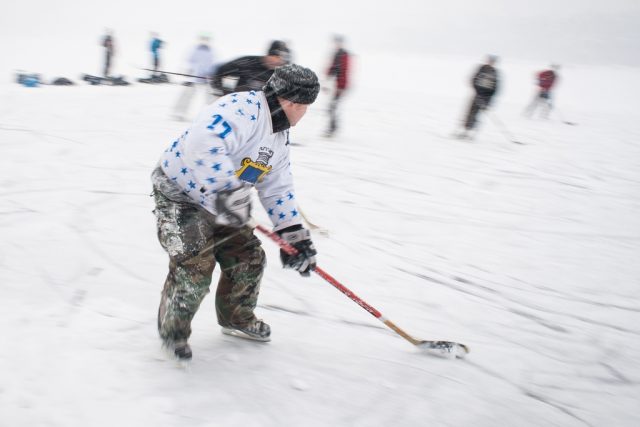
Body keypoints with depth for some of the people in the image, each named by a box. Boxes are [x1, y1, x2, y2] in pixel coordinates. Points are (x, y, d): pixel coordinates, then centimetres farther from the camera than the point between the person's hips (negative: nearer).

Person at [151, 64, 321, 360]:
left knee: (248, 257, 9)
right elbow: (202, 142, -46)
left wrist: (295, 235, 3)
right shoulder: (243, 109, -29)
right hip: (179, 193, -9)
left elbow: (278, 189, 10)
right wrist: (227, 191, -47)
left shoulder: (279, 137, 4)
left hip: (219, 203, 9)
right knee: (195, 266, -17)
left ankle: (236, 318, 33)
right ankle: (172, 329, 7)